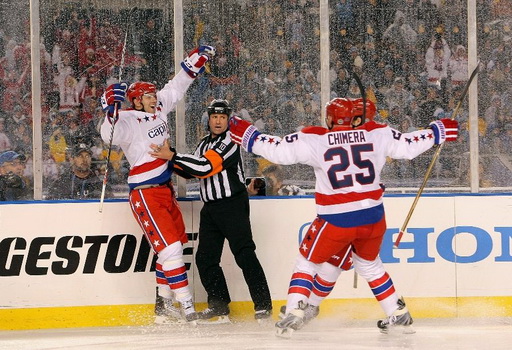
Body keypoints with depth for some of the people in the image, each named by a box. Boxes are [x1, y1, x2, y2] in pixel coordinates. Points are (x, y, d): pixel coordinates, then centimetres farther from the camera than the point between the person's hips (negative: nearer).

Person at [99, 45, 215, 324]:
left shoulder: (158, 110, 8)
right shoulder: (128, 122, -16)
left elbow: (175, 89, 21)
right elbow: (110, 135, -35)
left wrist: (196, 61, 19)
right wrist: (112, 108, -49)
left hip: (165, 190, 9)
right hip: (145, 195, -9)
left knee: (176, 244, 14)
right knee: (170, 247, -15)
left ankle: (164, 301, 24)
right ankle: (186, 306, -18)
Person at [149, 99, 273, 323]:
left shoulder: (230, 141, -12)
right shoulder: (205, 143, 17)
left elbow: (204, 167, -22)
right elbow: (190, 171, 22)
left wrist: (172, 156, -20)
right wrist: (170, 159, 6)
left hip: (233, 205, -9)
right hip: (210, 208, 9)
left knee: (244, 254, -14)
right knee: (205, 258, 4)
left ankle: (263, 306, -14)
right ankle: (219, 306, 13)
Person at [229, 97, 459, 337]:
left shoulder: (315, 139, -5)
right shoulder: (377, 134, 2)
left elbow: (278, 150, -6)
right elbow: (409, 145, 8)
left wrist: (247, 135, 6)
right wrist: (438, 132, 23)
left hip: (336, 220, -3)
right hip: (373, 218, 3)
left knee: (307, 262, 14)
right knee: (369, 263, 28)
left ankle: (294, 314, -3)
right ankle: (399, 314, 30)